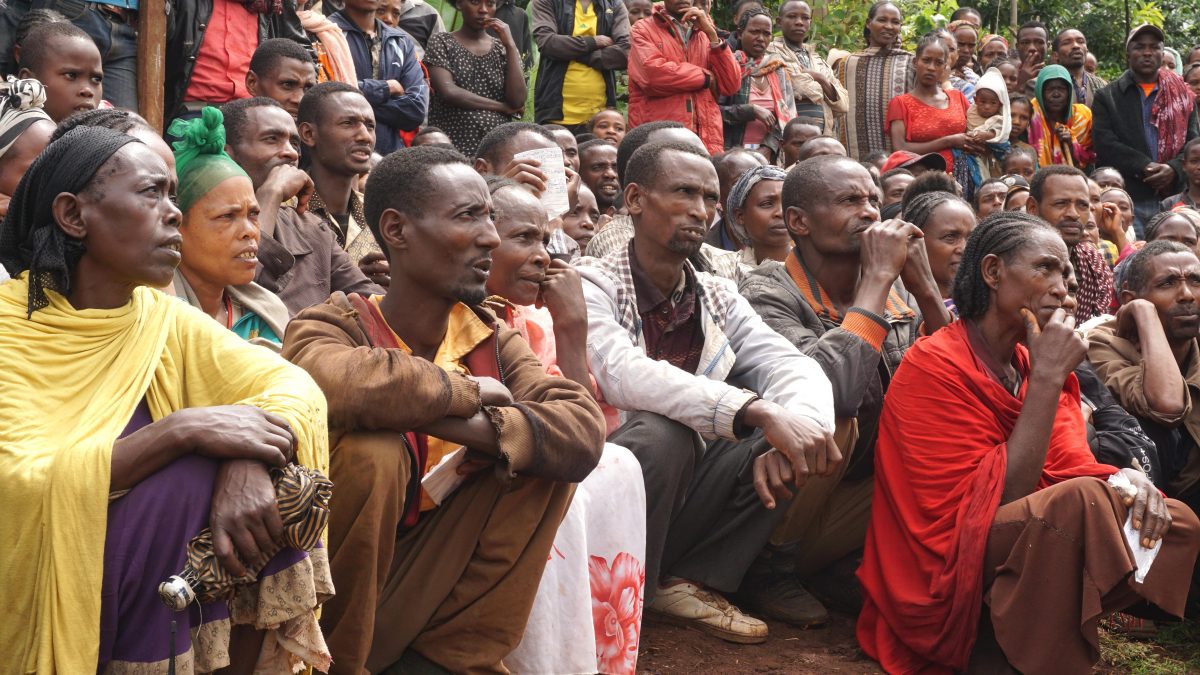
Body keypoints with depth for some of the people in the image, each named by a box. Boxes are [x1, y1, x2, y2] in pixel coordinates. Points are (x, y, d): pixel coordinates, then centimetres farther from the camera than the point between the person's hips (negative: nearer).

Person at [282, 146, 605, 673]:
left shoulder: (493, 340, 2)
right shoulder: (337, 325, -13)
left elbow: (584, 432, -15)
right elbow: (340, 383, -40)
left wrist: (465, 426, -29)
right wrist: (466, 391, -23)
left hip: (441, 585, 5)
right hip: (337, 595, -4)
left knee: (540, 444, -9)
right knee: (372, 452, -29)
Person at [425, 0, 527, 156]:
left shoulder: (504, 49, 13)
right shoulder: (441, 42, 5)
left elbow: (517, 101, -1)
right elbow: (448, 92, -10)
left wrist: (510, 45, -4)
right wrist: (503, 107, -5)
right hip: (450, 147, -2)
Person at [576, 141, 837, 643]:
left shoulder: (718, 299, 7)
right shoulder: (593, 285, -11)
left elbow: (799, 369, -6)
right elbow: (624, 375, -31)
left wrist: (796, 428, -31)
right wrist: (760, 412, -41)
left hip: (685, 495, 5)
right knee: (662, 432, -33)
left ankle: (690, 582, 0)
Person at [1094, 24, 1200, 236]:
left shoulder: (1181, 95, 15)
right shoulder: (1107, 97, 9)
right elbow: (1105, 144, -3)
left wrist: (1174, 168, -11)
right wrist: (1144, 167, -14)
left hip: (1174, 195, 2)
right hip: (1128, 199, -2)